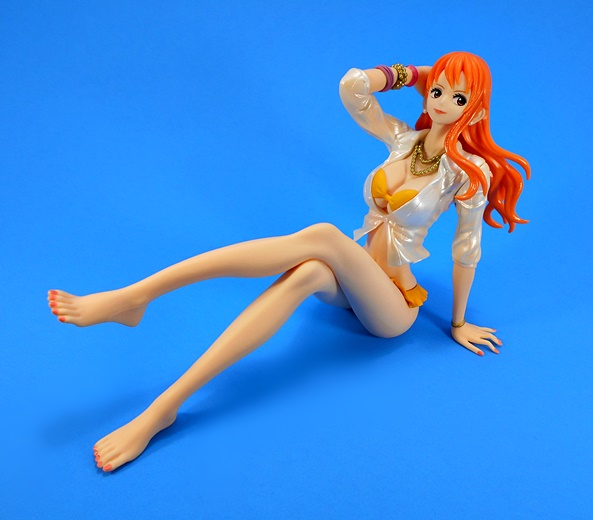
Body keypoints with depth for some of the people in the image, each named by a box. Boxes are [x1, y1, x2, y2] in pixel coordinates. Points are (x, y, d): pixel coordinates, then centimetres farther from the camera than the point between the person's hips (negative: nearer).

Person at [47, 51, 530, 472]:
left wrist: (459, 323, 3)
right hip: (353, 282, 5)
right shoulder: (404, 139, 3)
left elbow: (467, 250, -4)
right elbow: (353, 85, -6)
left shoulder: (471, 170, -10)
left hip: (393, 306, -4)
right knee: (308, 272, -35)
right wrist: (409, 72, 3)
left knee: (321, 236, -34)